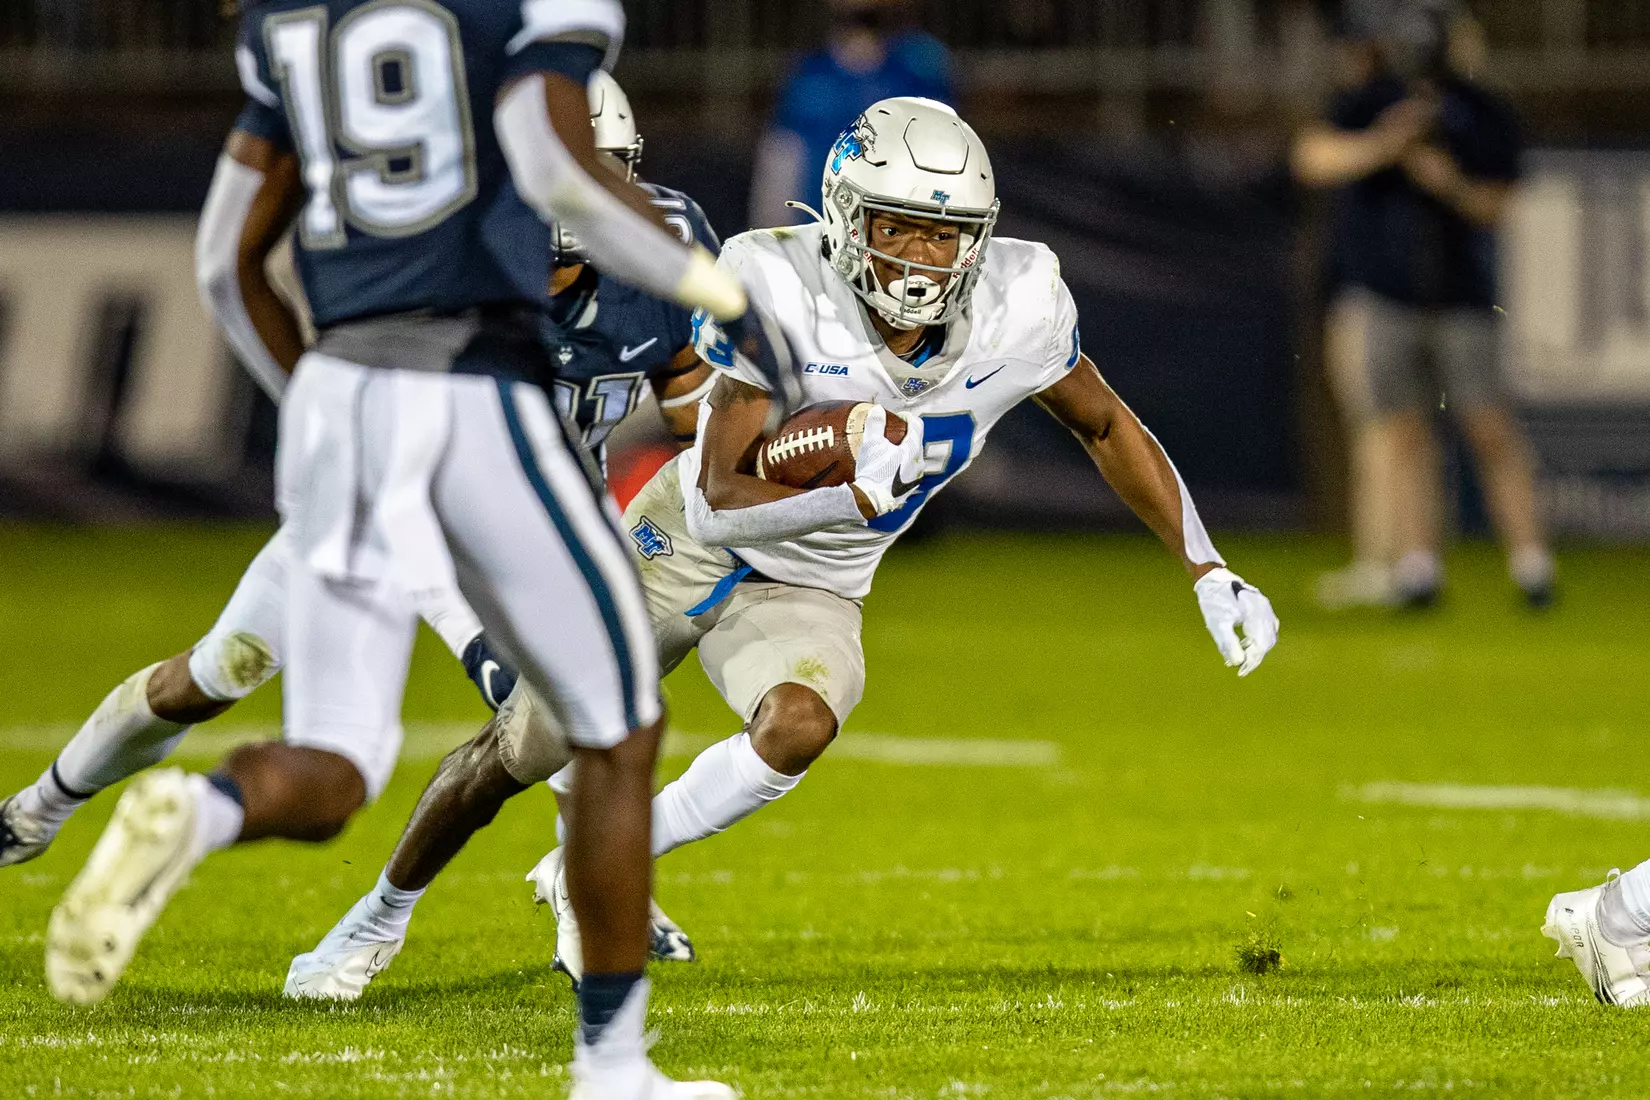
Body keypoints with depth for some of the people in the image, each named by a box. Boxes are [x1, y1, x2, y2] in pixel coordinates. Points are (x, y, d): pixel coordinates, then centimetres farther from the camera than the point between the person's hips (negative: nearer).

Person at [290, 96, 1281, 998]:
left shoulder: (1015, 309, -20)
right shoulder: (782, 294, -30)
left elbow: (1109, 426, 0)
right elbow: (721, 503, -30)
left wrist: (1209, 573, -1)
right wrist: (859, 492, -45)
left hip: (807, 593, 2)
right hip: (685, 543, -2)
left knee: (799, 728, -31)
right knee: (521, 750, 8)